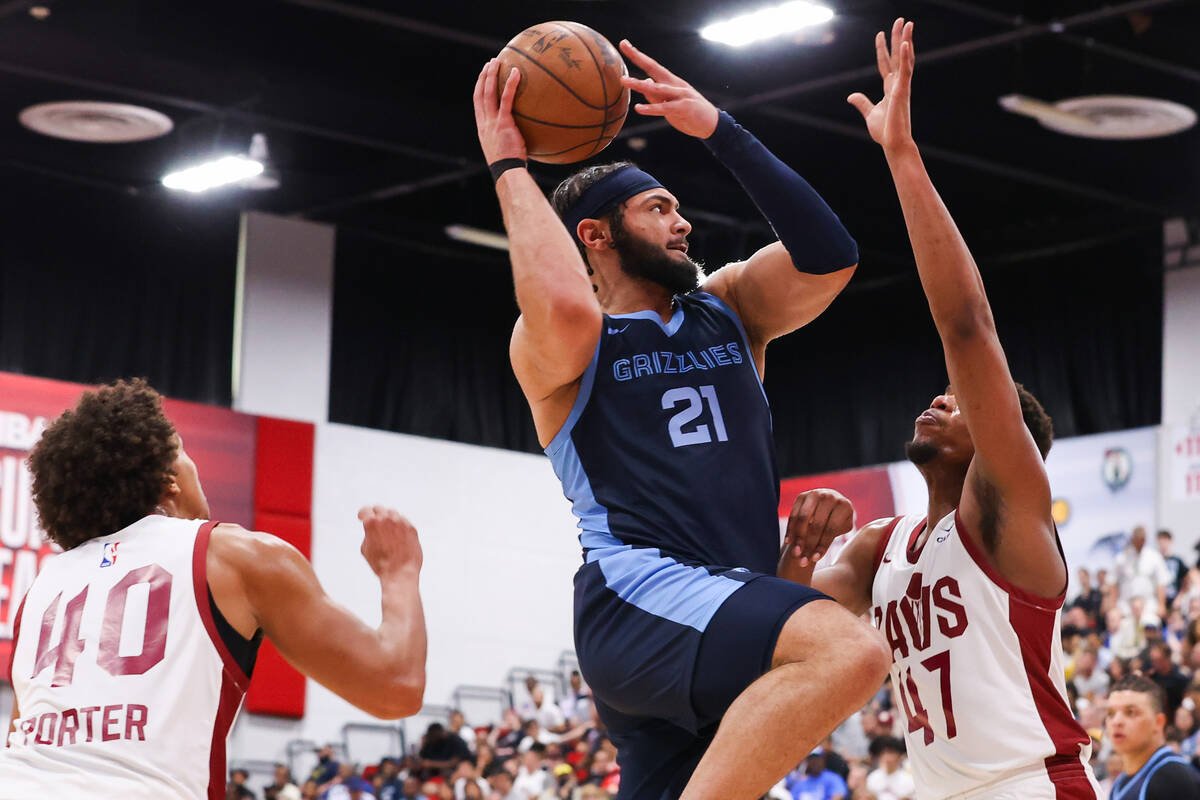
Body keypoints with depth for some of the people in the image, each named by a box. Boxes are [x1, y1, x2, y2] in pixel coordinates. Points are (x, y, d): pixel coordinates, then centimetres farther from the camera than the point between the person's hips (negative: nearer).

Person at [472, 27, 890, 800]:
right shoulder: (558, 343, 5)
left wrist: (719, 129, 7)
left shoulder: (728, 310, 23)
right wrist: (509, 167, -8)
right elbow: (567, 305, -21)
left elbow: (829, 258, 5)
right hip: (637, 596, -7)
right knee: (849, 649, -32)